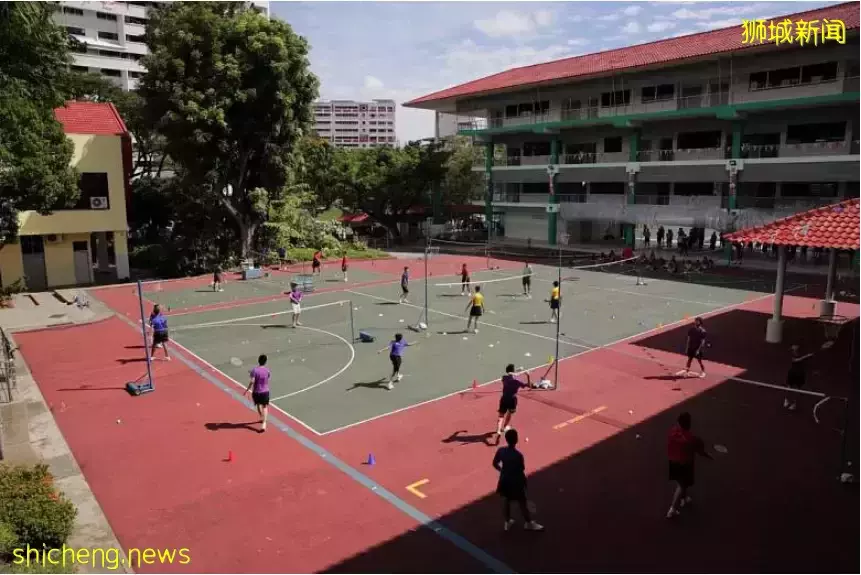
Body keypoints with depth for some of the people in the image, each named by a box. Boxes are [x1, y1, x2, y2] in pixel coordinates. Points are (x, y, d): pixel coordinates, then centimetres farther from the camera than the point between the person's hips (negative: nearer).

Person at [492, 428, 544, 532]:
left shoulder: (500, 451, -14)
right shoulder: (518, 455, -30)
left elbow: (495, 464, -1)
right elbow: (521, 471, -20)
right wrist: (524, 480, -1)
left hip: (505, 480, 5)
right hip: (515, 481, -5)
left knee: (506, 500, 23)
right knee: (522, 503, 15)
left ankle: (507, 522, 39)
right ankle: (529, 523, 35)